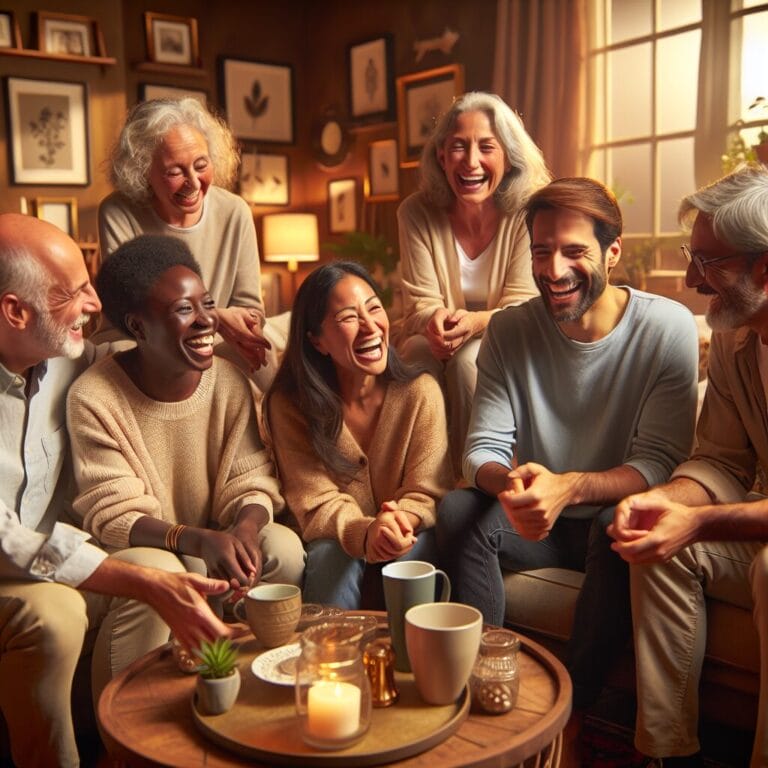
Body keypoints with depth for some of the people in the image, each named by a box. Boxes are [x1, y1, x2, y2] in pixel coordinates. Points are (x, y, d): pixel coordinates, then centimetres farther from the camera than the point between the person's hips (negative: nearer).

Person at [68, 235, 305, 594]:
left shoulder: (231, 383, -7)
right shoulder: (93, 399, -17)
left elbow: (250, 485, -6)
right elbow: (111, 515, -19)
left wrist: (246, 527, -32)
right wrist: (200, 541, -37)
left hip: (218, 538, 3)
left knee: (284, 547, -23)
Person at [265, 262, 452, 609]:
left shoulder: (421, 392, -11)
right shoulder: (289, 405, -12)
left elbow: (427, 493, -11)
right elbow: (317, 503, -16)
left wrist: (402, 520, -36)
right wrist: (365, 533, -38)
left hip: (410, 533, 1)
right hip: (336, 539, -1)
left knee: (415, 552, -31)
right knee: (332, 556, -33)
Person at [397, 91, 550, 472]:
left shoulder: (528, 213, -13)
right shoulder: (416, 212, -8)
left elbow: (522, 306, -16)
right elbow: (421, 301, -10)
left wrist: (477, 322, -38)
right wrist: (435, 320, -36)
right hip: (435, 340, 1)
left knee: (468, 358, -33)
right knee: (420, 353, -31)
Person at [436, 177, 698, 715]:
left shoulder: (668, 328, -12)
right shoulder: (510, 331, -4)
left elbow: (660, 462, -17)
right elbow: (483, 449, -8)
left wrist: (570, 487, -37)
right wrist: (509, 480, -33)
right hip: (538, 522, 3)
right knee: (457, 509, -24)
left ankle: (573, 709, -17)